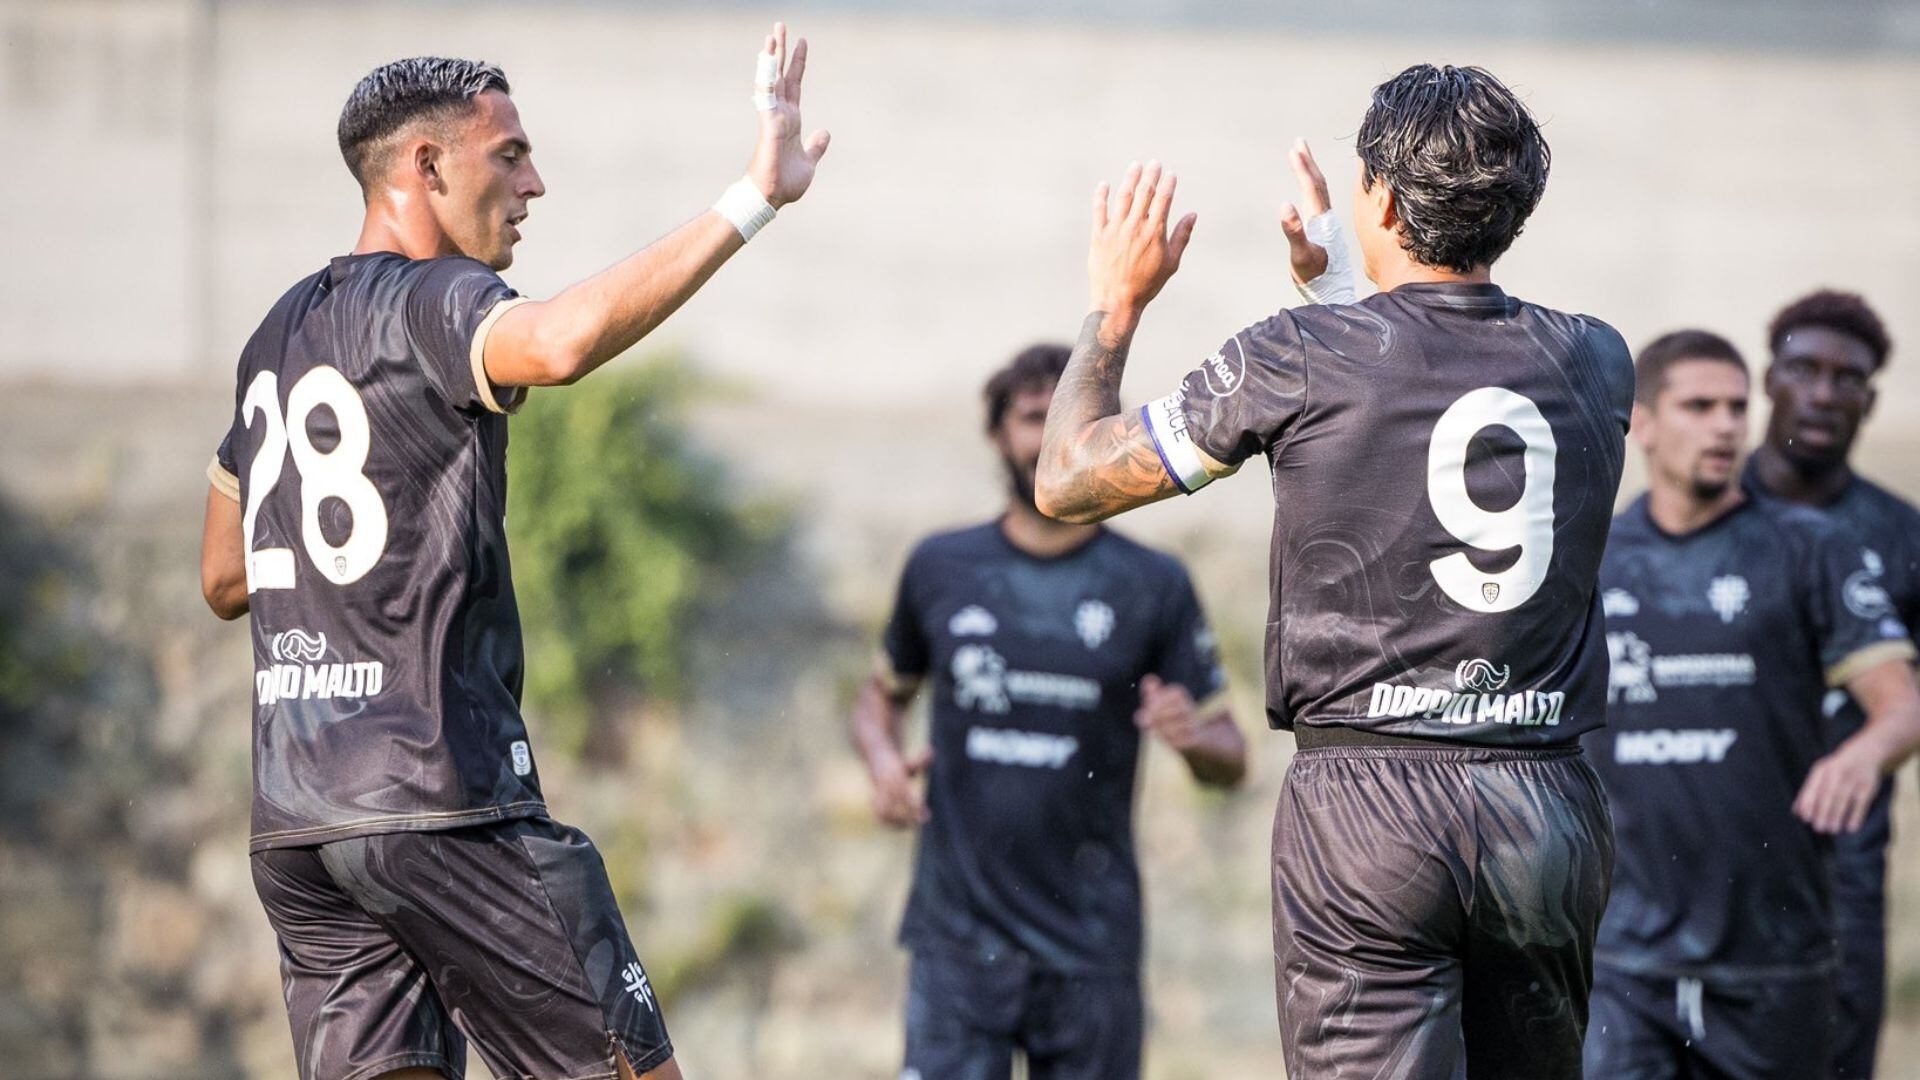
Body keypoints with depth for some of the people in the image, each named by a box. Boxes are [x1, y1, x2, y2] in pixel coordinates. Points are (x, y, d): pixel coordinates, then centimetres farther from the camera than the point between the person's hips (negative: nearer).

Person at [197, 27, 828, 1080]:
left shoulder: (280, 332, 19)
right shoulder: (428, 302, -7)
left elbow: (224, 580, 27)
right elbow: (562, 342, -32)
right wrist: (750, 201, -30)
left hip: (291, 816, 8)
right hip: (440, 798, -8)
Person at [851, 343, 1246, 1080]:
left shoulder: (1154, 587, 5)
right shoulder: (941, 568, 9)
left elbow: (1230, 760, 6)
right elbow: (883, 694, 22)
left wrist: (1192, 737, -17)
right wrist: (882, 758, 0)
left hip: (1092, 943, 0)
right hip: (959, 933, 0)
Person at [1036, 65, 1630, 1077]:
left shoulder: (1300, 357, -6)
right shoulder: (1594, 361, 7)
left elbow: (1065, 482, 4)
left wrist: (1116, 303, 18)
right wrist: (1337, 283, 39)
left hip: (1367, 802, -4)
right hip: (1549, 803, 4)